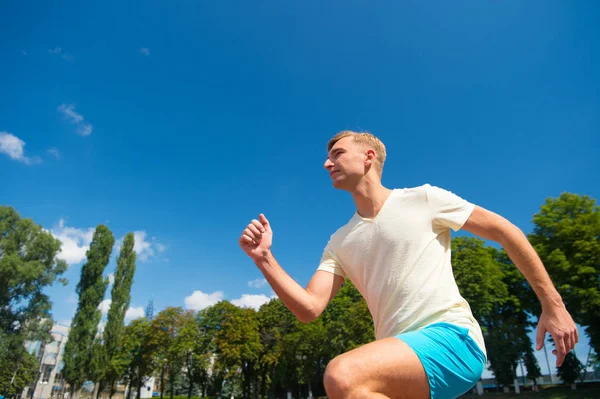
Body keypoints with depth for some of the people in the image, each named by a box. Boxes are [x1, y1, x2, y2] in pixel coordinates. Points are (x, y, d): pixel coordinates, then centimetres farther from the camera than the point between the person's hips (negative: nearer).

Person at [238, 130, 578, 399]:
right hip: (401, 355, 6)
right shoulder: (339, 242, 11)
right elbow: (309, 309, 1)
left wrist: (554, 305, 3)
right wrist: (264, 258, -9)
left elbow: (504, 230, 5)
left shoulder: (422, 199, 0)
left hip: (451, 337, -5)